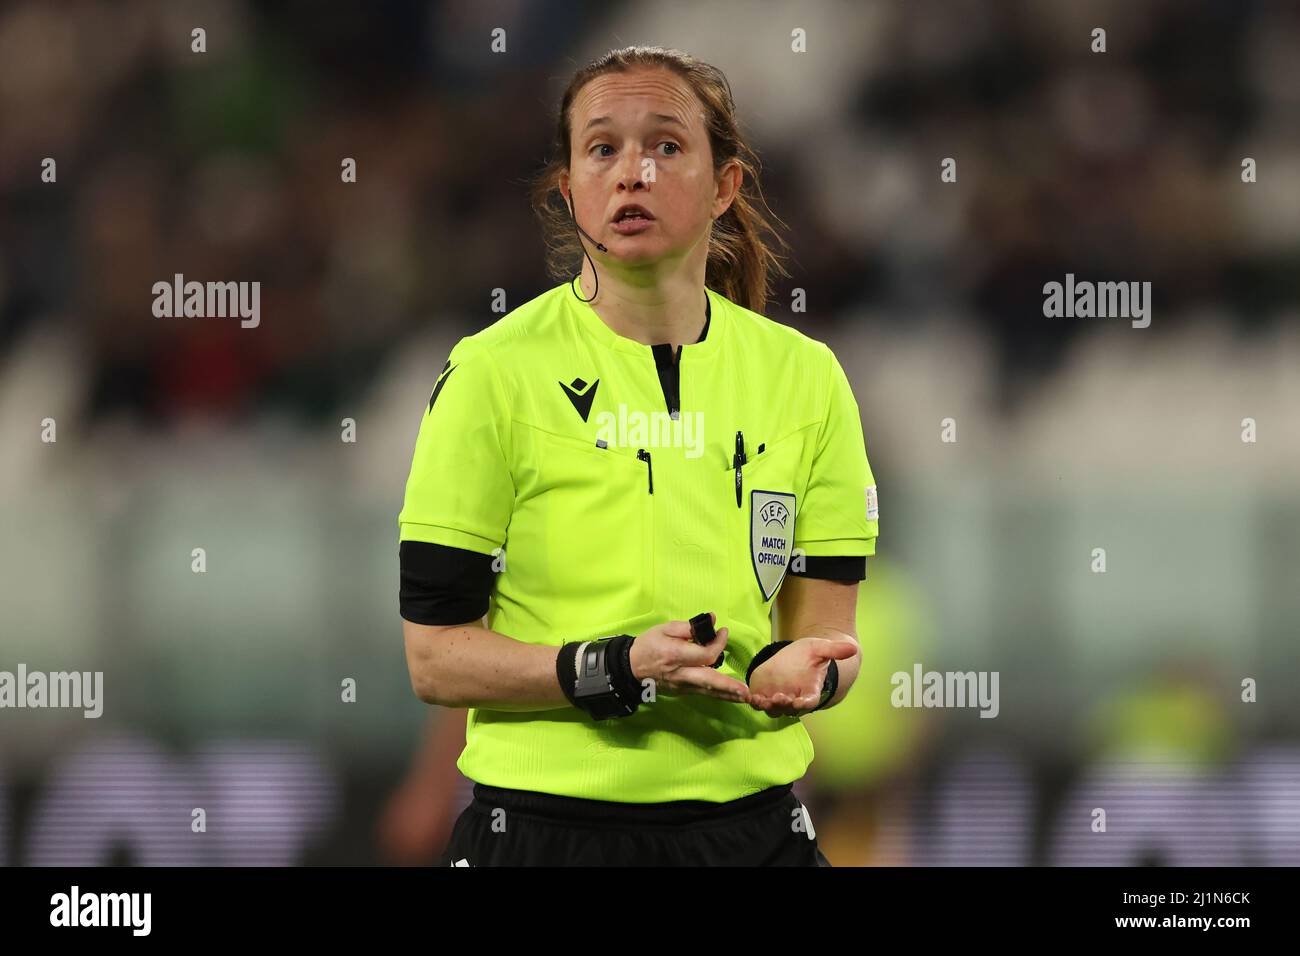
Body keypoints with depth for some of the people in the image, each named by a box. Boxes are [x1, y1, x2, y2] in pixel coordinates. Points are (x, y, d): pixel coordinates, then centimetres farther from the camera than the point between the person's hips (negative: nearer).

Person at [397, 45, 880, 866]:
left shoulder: (804, 376, 4)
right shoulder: (496, 374, -7)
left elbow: (830, 628, 6)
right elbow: (435, 656, -8)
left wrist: (802, 670, -17)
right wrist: (615, 670, -23)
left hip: (751, 828, 3)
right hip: (548, 827, -3)